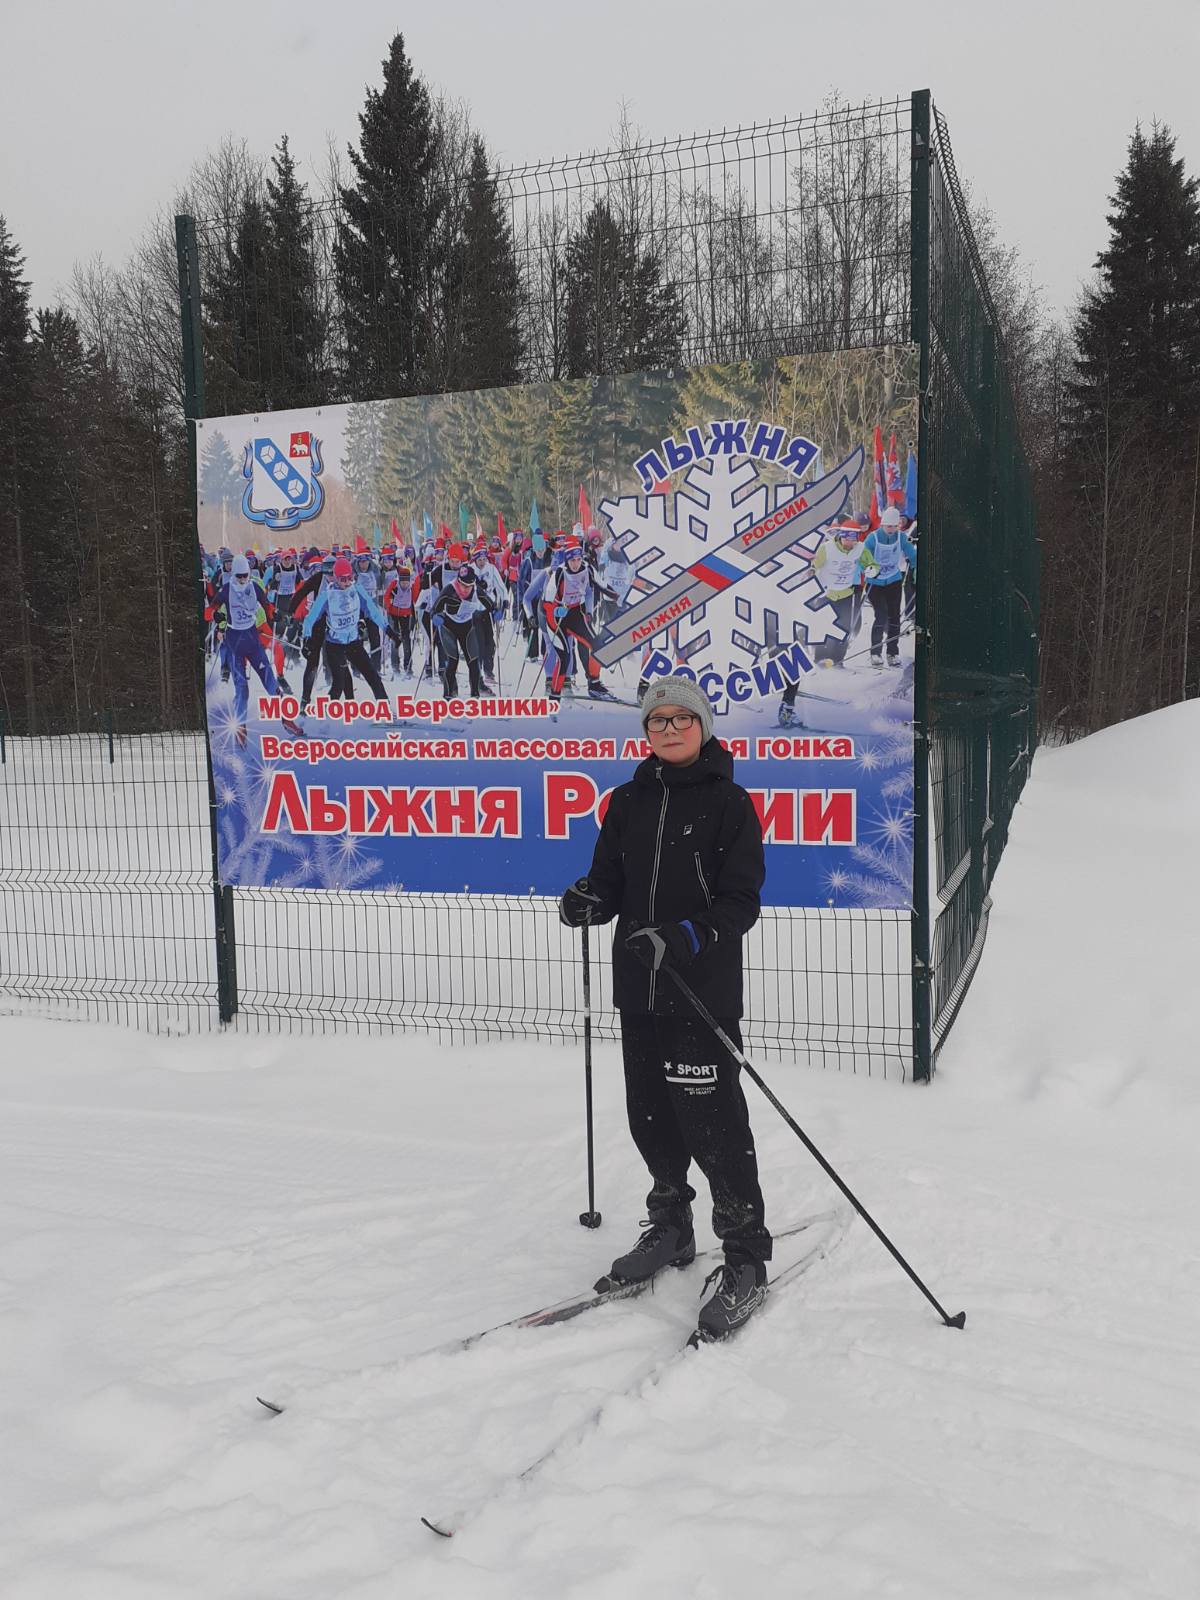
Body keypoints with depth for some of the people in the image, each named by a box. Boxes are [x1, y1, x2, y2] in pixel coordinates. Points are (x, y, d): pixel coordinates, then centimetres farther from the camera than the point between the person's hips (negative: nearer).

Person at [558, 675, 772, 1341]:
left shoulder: (729, 802, -5)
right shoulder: (630, 802, 10)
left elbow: (741, 902, -10)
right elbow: (612, 881, 13)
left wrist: (682, 937, -25)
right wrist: (590, 900, -10)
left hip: (705, 987, -5)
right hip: (638, 987, 6)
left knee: (713, 1122, -5)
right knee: (651, 1114, 14)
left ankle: (746, 1259, 11)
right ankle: (671, 1230, 35)